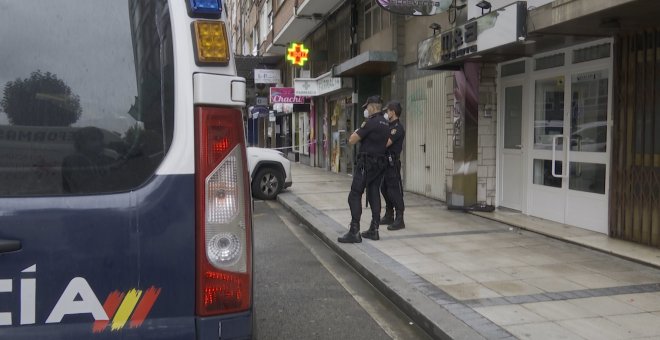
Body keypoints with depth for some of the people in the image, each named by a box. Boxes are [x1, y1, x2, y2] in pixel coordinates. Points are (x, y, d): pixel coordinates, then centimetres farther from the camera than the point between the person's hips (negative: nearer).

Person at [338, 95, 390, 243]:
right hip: (380, 163, 9)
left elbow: (351, 140, -15)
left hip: (366, 163, -9)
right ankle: (374, 230, 13)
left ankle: (354, 232, -11)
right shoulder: (386, 124, 12)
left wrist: (358, 130, 5)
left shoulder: (371, 123, -15)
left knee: (355, 195, -7)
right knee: (374, 195, 11)